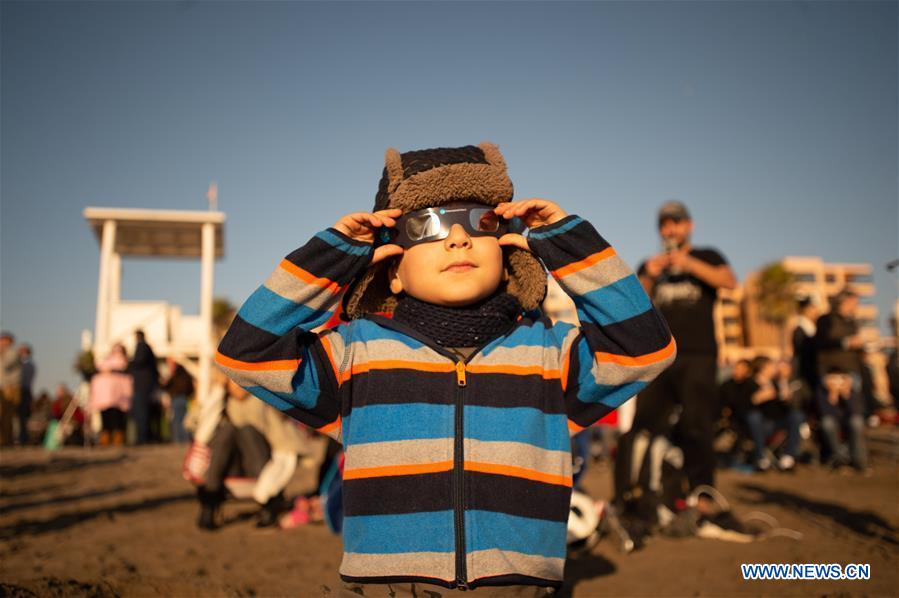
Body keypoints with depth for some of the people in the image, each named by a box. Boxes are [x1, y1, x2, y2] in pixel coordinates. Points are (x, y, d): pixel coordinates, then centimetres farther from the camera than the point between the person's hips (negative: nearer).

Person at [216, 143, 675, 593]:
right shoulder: (357, 349, 9)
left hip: (518, 579, 0)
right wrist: (332, 256, 3)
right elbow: (245, 353, 4)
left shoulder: (549, 351, 13)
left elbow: (645, 348, 3)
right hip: (382, 579, 1)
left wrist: (567, 241, 5)